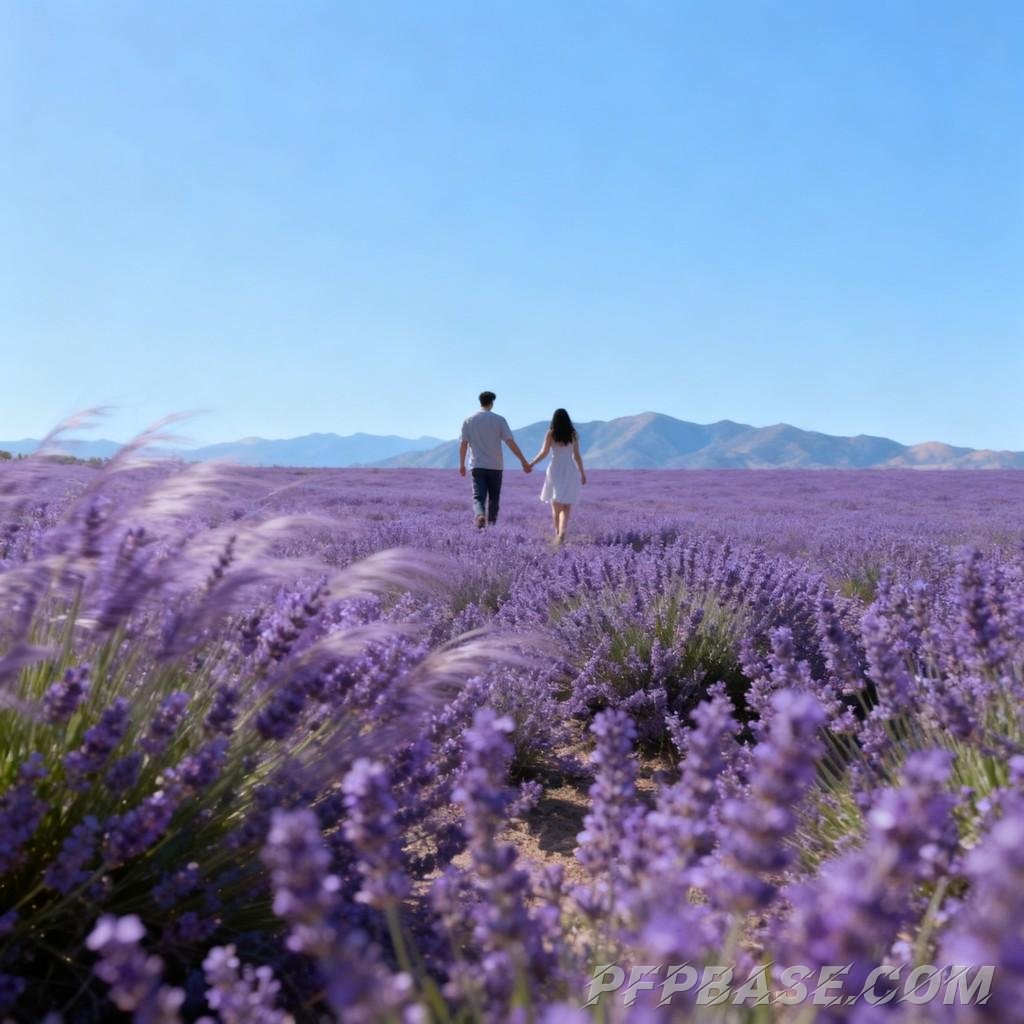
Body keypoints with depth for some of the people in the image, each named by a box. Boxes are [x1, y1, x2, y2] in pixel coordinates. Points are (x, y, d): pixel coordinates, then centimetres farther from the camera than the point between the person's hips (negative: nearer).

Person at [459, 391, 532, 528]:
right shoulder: (499, 420, -3)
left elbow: (463, 444, 2)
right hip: (495, 466, 0)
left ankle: (479, 515, -31)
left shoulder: (469, 420, 3)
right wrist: (524, 462, -4)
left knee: (478, 497, -3)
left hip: (477, 466, 1)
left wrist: (462, 464, 13)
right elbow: (511, 442, -7)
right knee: (494, 498, 12)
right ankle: (491, 525, 15)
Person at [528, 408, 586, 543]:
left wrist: (531, 464, 5)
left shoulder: (551, 433, -2)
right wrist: (582, 473, 15)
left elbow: (544, 453, -6)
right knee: (566, 507, 0)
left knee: (556, 504, 13)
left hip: (555, 469, -1)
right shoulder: (573, 434, 4)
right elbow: (577, 456, 6)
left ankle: (558, 533, 9)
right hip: (570, 470, 1)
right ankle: (562, 534, -20)